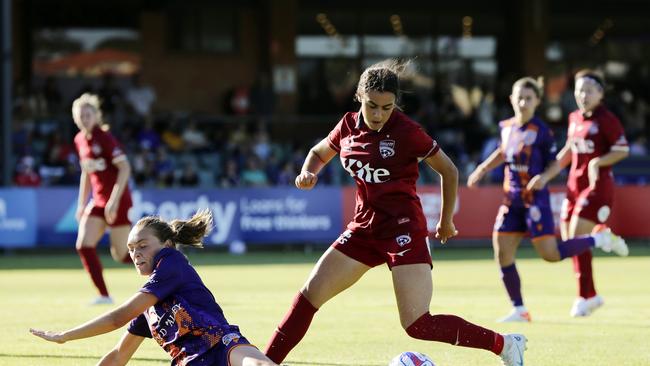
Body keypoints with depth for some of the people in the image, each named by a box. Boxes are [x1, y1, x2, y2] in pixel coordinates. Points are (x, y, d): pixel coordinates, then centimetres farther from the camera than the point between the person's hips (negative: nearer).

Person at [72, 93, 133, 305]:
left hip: (117, 202, -7)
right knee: (83, 245, -8)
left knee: (121, 255, -3)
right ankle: (104, 295, -2)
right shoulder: (80, 140, 8)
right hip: (98, 201, 7)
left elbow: (125, 168, -20)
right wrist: (81, 204, 17)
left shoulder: (104, 138, -15)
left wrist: (114, 201, -24)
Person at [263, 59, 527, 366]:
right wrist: (307, 173, -1)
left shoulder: (406, 131, -14)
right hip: (365, 227, 6)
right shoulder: (349, 126, 2)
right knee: (309, 295, -1)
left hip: (403, 229, -6)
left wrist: (446, 220, 8)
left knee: (418, 326, -14)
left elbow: (449, 171, -2)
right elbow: (318, 153, 22)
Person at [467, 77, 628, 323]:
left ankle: (600, 239, 12)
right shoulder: (506, 127, 7)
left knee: (550, 254, -10)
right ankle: (519, 310, 7)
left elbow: (553, 164, -4)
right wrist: (482, 170, 21)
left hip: (535, 198, -6)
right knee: (502, 251, -2)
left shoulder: (542, 131, -10)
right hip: (512, 199, 6)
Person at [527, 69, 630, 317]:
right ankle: (591, 296, 18)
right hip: (574, 183, 8)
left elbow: (622, 150, -10)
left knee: (578, 236, -16)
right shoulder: (574, 118, 13)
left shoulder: (606, 120, -9)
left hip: (597, 185, -8)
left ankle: (584, 298, -6)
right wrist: (546, 176, 16)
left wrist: (597, 162, -22)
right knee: (568, 241, 5)